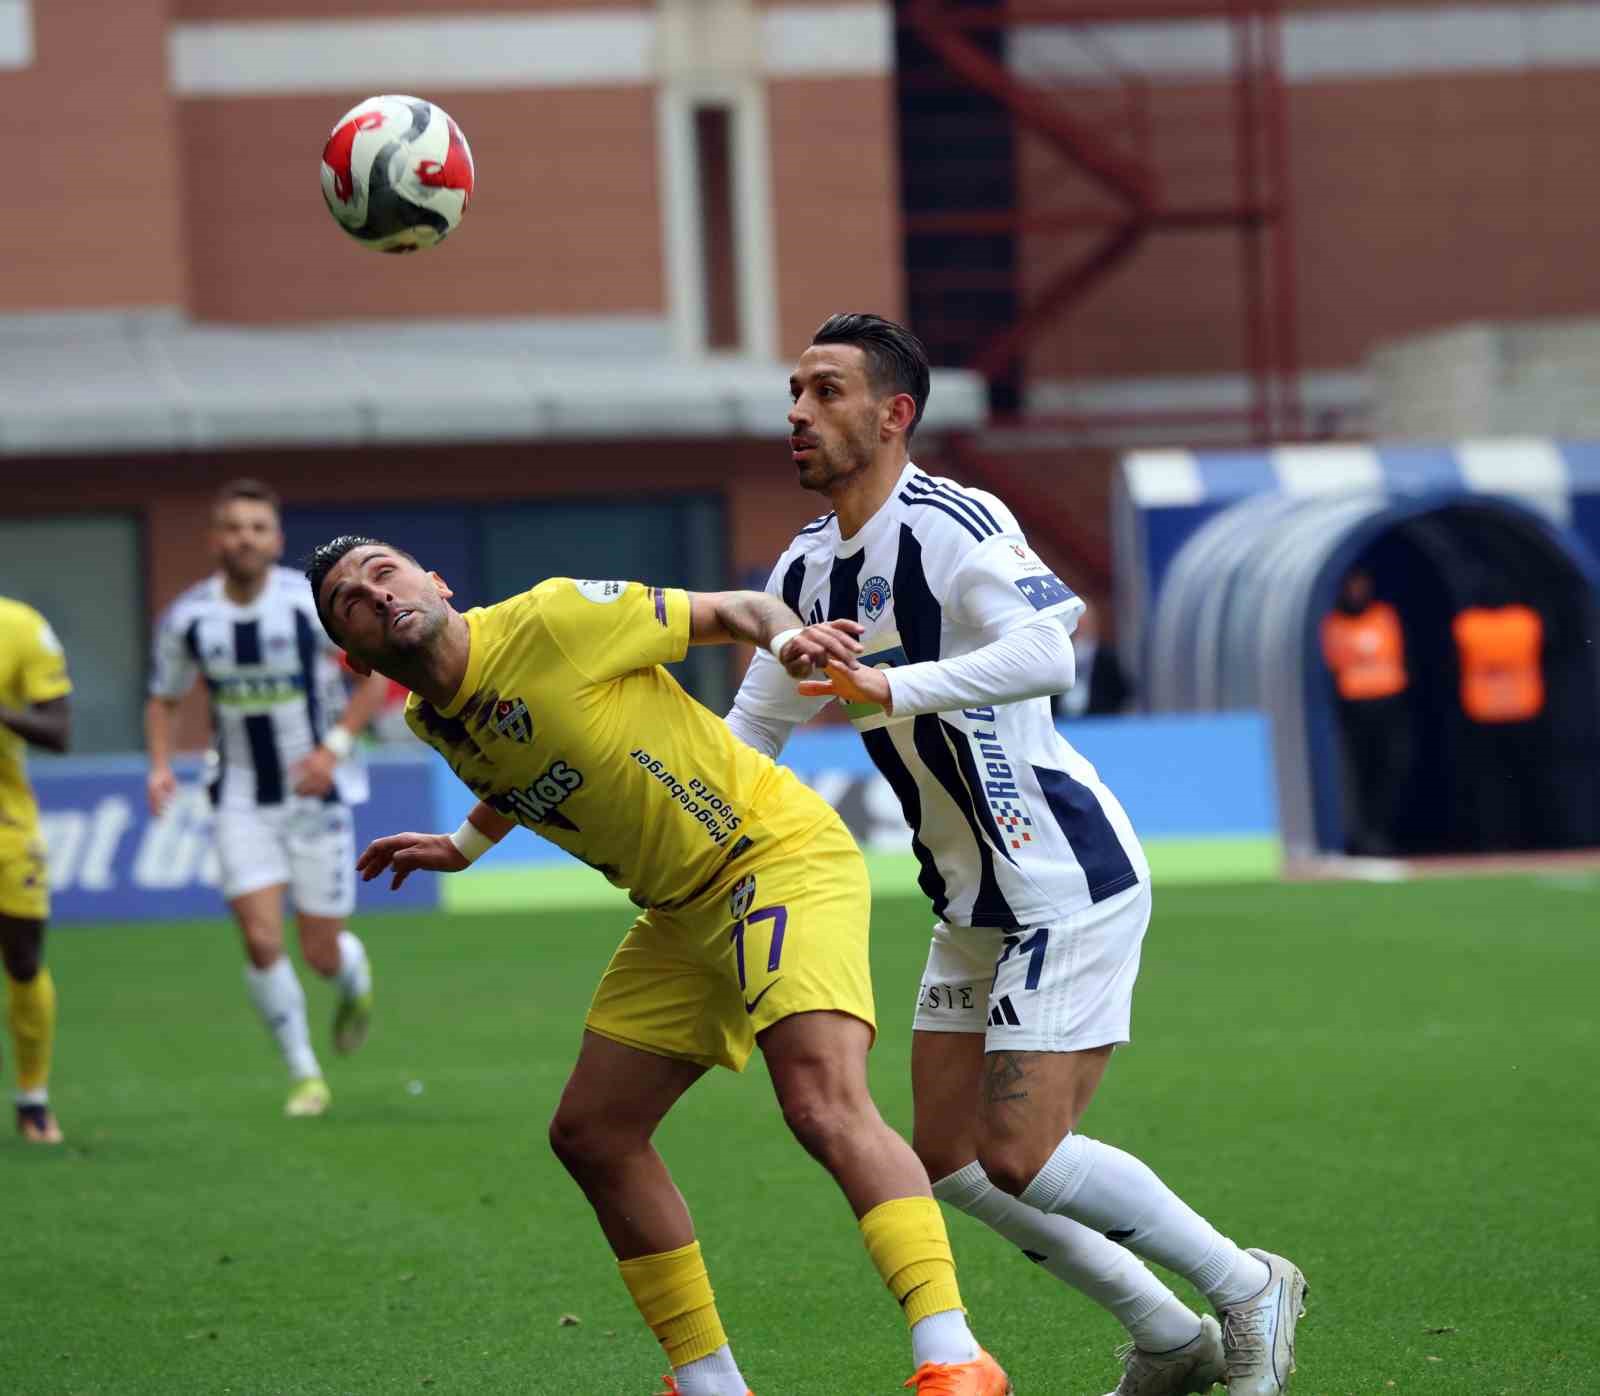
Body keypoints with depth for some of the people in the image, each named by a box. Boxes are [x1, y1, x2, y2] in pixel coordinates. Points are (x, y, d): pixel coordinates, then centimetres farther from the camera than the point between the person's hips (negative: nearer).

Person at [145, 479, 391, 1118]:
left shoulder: (313, 603, -14)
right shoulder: (186, 619, -6)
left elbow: (381, 670, -4)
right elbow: (163, 699, 9)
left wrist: (334, 746, -15)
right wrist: (160, 766, -9)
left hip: (316, 794, -1)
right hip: (241, 799, 2)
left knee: (322, 955, 2)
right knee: (261, 940, -12)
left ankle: (356, 981, 41)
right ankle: (304, 1075, 7)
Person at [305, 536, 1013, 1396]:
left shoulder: (552, 618, -16)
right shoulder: (434, 722, 5)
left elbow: (727, 610, -8)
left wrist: (786, 635, -27)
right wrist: (463, 847, 23)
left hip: (780, 858, -9)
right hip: (682, 910, 9)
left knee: (822, 1106, -27)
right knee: (589, 1135, 7)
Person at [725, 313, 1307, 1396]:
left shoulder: (952, 524, -18)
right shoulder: (808, 569, 9)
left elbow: (1047, 651, -35)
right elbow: (748, 736, 19)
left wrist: (893, 686, -43)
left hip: (1067, 880, -9)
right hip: (974, 903, 9)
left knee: (1021, 1157, -13)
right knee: (950, 1161, 6)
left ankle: (1250, 1292, 6)